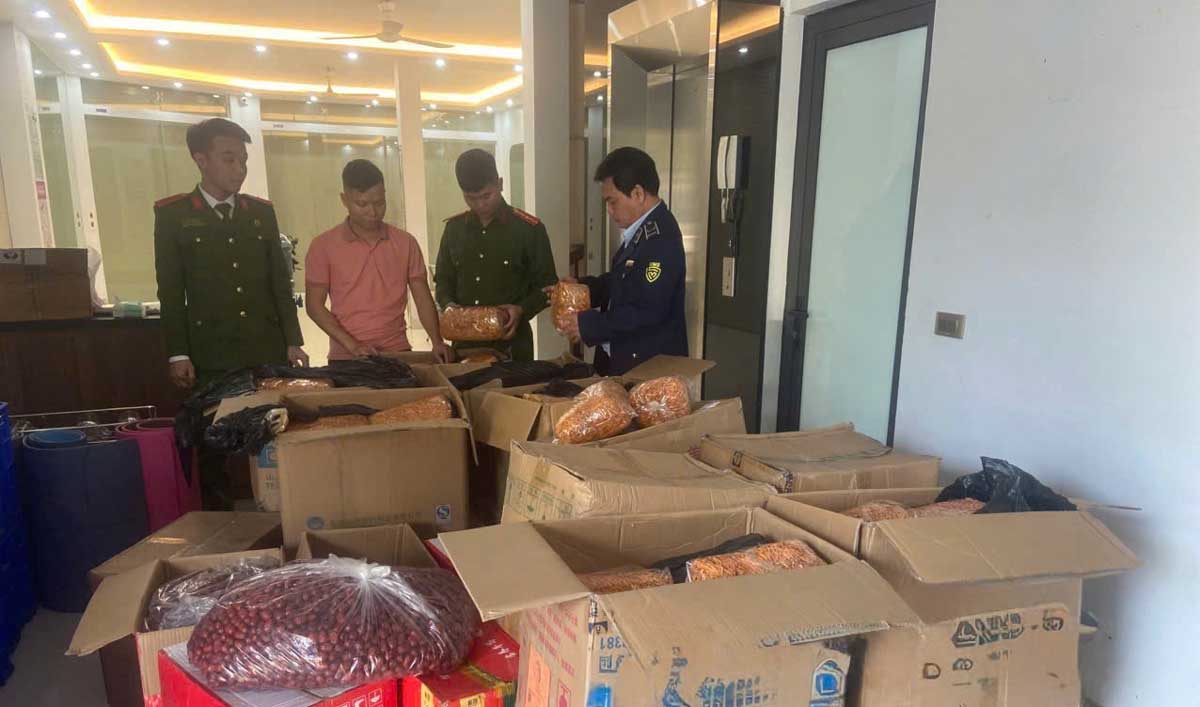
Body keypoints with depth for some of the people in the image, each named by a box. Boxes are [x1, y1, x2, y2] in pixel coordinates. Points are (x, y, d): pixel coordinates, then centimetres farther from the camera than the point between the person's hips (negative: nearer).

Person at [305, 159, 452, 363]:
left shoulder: (405, 243, 2)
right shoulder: (324, 246, -3)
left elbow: (423, 299, 2)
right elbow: (314, 305, -2)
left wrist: (437, 341, -13)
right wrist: (352, 345, -13)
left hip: (398, 353, 2)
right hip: (346, 358, -2)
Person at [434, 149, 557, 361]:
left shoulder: (529, 229, -6)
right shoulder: (454, 228, 6)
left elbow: (546, 286, -2)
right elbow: (443, 278, 15)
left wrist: (521, 310, -19)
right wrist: (448, 304, -5)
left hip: (511, 344, -3)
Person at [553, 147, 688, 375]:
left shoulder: (661, 239, -23)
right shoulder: (641, 229, 6)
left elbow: (648, 312, -26)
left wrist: (589, 325, -19)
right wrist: (583, 287, 5)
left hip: (651, 365, -9)